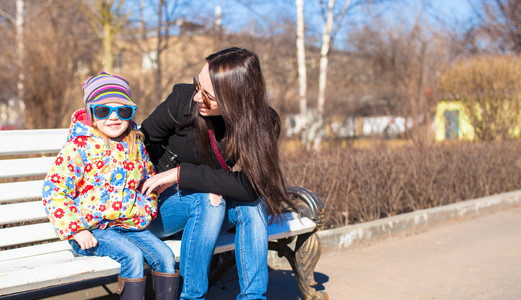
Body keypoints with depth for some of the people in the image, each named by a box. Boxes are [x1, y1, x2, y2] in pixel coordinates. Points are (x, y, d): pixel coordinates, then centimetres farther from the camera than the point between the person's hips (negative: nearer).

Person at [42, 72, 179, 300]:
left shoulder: (136, 146, 9)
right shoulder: (79, 147, -9)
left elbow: (147, 180, 27)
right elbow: (54, 191, -11)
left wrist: (147, 210, 11)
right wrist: (76, 230, -16)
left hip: (131, 225, 6)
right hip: (92, 229, -6)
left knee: (164, 255, -13)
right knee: (132, 256, -28)